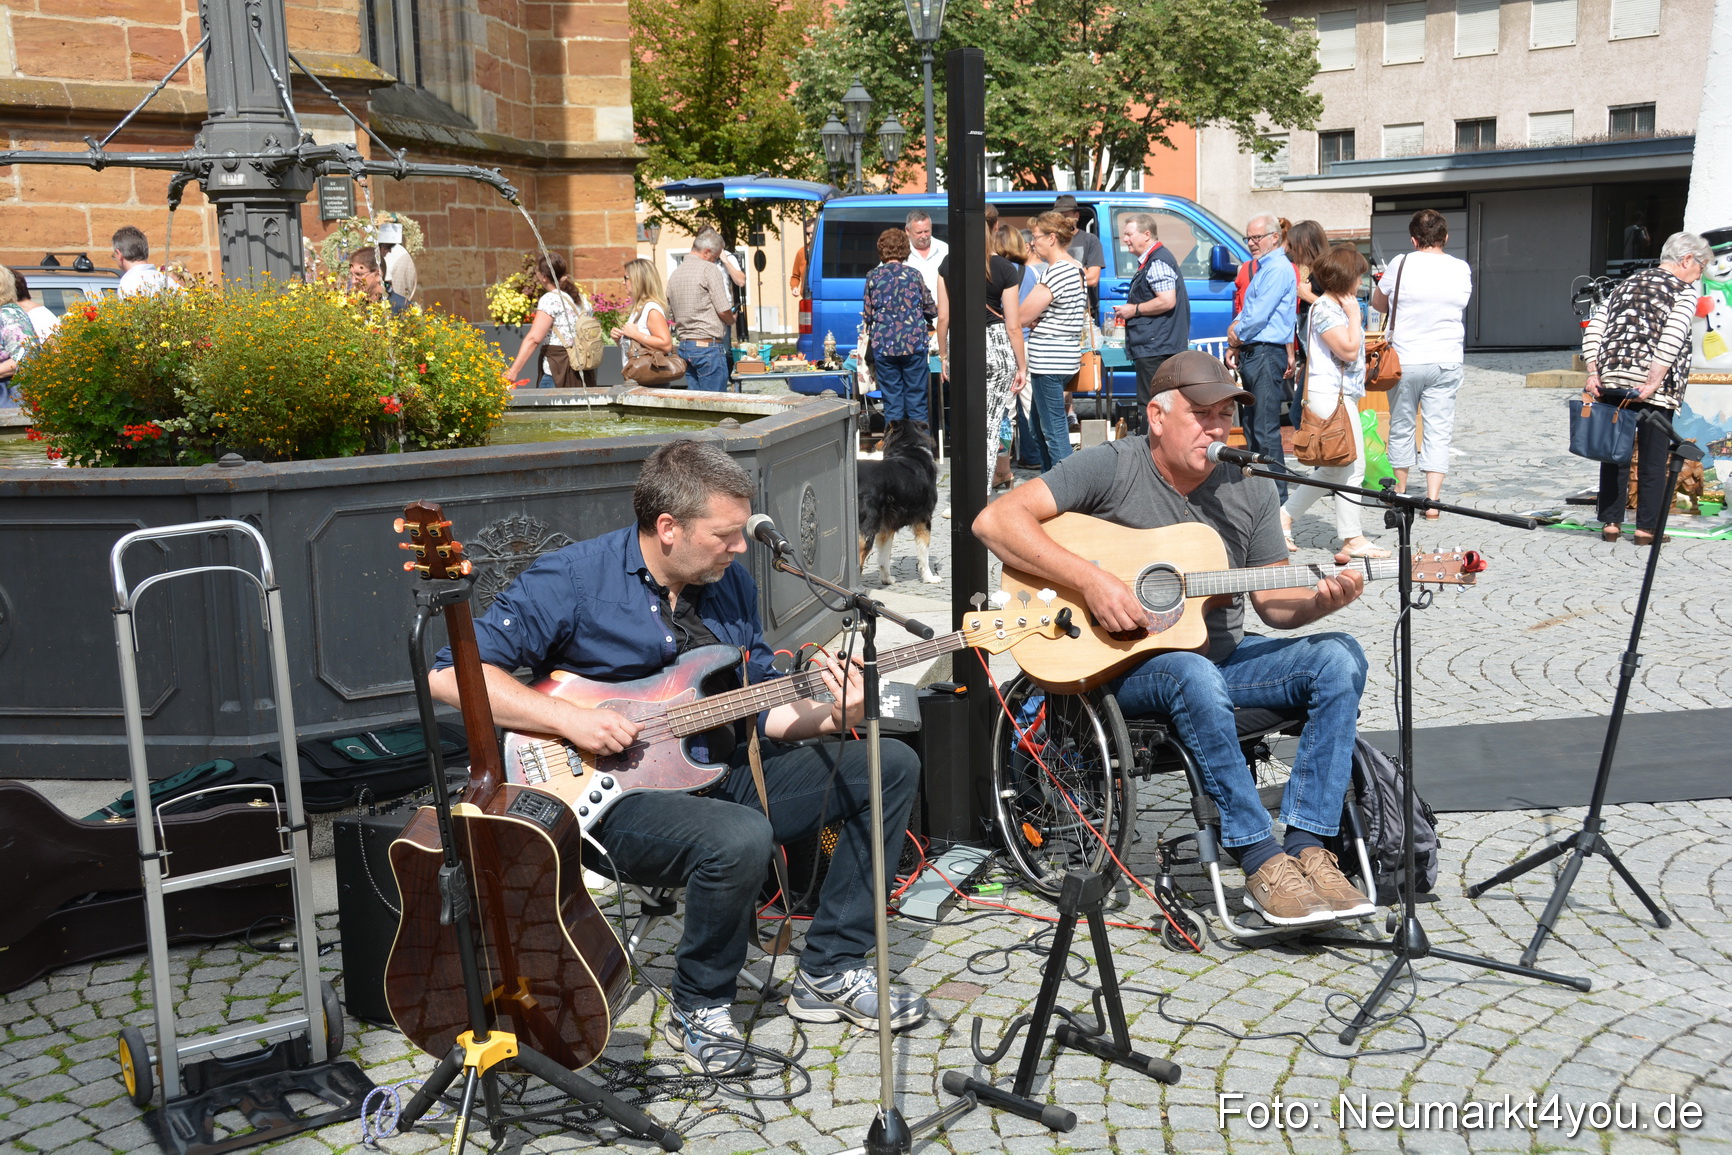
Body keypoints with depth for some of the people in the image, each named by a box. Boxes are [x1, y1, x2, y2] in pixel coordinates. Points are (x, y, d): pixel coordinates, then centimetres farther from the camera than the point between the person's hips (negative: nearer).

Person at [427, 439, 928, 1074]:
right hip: (616, 797, -7)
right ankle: (699, 1008, -8)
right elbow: (452, 673, -14)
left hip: (720, 776, 7)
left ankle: (830, 971, 6)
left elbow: (763, 705, 12)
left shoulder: (731, 582, 7)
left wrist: (828, 716, -9)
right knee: (740, 838, -38)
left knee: (892, 766, -1)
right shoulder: (571, 580, -12)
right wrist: (568, 718, -23)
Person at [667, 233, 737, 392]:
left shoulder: (674, 274, 13)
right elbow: (724, 311, -14)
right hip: (708, 346, -7)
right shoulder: (709, 269, -9)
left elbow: (671, 312, 17)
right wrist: (732, 320, 9)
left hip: (684, 346, 8)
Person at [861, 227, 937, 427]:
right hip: (914, 343, 0)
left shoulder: (873, 276, 1)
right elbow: (931, 310, 8)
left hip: (884, 345, 0)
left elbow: (867, 315, 4)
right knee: (916, 401, 5)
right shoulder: (913, 275, 1)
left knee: (892, 402, 5)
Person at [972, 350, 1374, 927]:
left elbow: (1274, 603, 8)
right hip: (1123, 663, -5)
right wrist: (1091, 581, -26)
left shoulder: (1251, 488, 4)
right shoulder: (1112, 467, -10)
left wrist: (1323, 599, -16)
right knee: (1195, 676, -38)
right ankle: (1263, 863, -27)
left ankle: (1307, 848, -22)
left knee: (1339, 657, -17)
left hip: (1222, 655, 6)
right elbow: (996, 520, -20)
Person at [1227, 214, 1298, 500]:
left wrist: (1238, 335, -2)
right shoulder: (1263, 268, 21)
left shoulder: (1278, 269, -11)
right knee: (1250, 424, 14)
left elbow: (1259, 315, -18)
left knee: (1265, 428, -11)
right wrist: (1236, 340, 9)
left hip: (1266, 355, -11)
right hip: (1252, 355, 11)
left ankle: (1277, 496, -10)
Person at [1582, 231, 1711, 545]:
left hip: (1612, 379, 5)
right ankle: (1646, 528, 7)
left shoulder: (1626, 284, 18)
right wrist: (1653, 383, -19)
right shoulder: (1684, 292, 1)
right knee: (1653, 457, 4)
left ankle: (1610, 523, 12)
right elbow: (1672, 337, -16)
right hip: (1657, 387, -5)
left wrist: (1594, 373, 3)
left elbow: (1594, 328, 9)